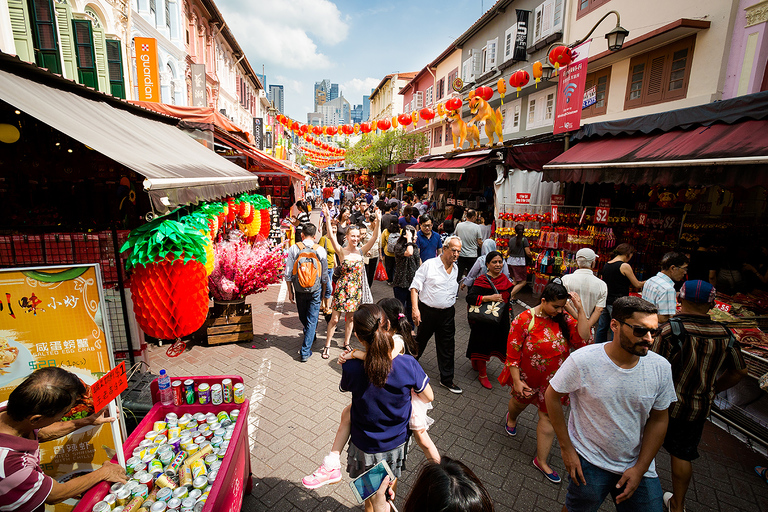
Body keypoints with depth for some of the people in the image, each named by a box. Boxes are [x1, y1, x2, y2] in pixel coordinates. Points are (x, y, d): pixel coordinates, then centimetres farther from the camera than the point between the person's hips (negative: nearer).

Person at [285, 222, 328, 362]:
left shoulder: (294, 248, -6)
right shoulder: (320, 250, -5)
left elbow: (288, 273, -3)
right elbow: (324, 275, 0)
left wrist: (290, 291, 7)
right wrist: (324, 291, 13)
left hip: (299, 290, 1)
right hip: (315, 290, -1)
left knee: (303, 318, 23)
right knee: (312, 320, 6)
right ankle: (305, 352, 7)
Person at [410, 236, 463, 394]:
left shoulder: (456, 269, 6)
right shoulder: (429, 264, -10)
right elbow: (415, 287, -12)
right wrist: (415, 308, -19)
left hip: (447, 313, 4)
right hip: (427, 311, -4)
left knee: (447, 347, 10)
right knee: (420, 341, 13)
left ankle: (447, 379, 26)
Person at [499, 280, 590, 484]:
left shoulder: (563, 318, -9)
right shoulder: (525, 320, -21)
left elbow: (582, 339, -21)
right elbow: (512, 353, -18)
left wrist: (580, 310, -25)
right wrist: (517, 381, -18)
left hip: (551, 381, 2)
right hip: (527, 378, -2)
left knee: (548, 417, 10)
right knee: (520, 402, 24)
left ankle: (542, 461, 28)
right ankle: (511, 417, 62)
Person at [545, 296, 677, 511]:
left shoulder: (661, 367, -11)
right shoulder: (582, 360, -22)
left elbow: (658, 419, -1)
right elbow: (552, 396, -10)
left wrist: (640, 468, -3)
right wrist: (566, 448, -8)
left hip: (638, 466, 3)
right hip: (589, 462, -3)